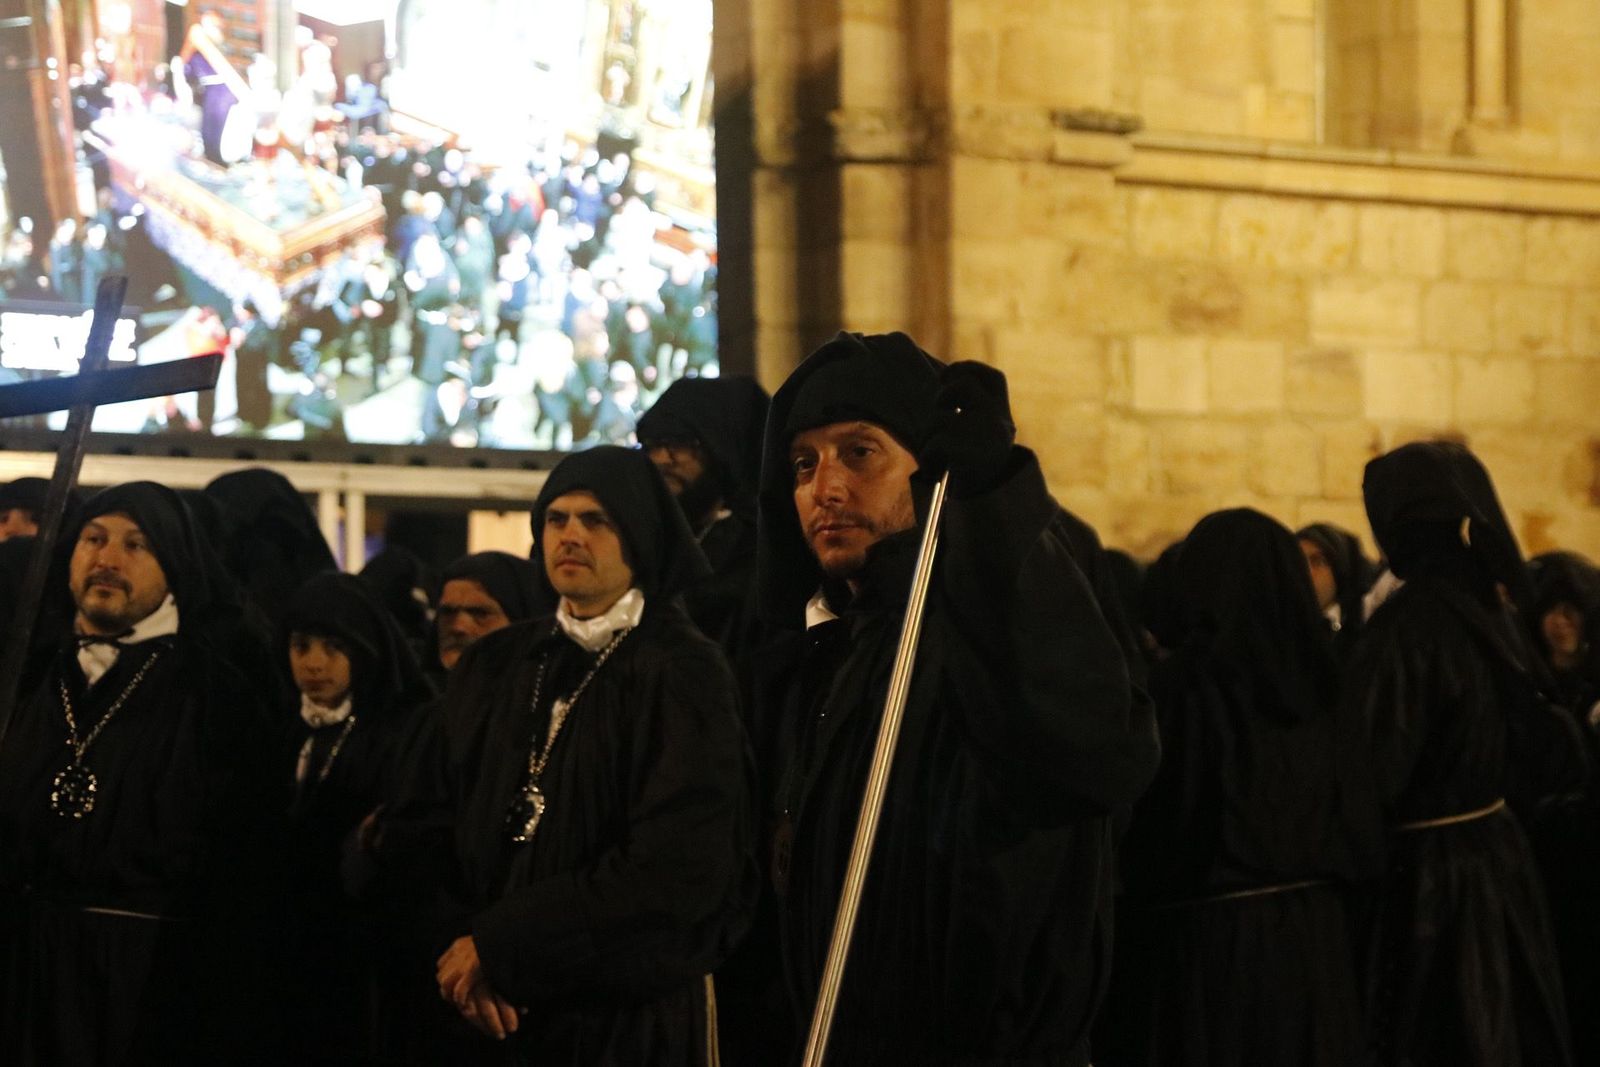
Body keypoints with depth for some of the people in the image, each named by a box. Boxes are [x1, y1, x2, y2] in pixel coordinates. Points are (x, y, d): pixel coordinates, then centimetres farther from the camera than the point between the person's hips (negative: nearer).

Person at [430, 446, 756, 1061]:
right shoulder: (492, 670, 9)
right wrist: (464, 956, -14)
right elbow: (447, 827, 5)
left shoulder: (682, 675, -7)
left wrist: (498, 944, -17)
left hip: (637, 1011, -4)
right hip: (501, 1010, 4)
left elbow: (676, 866, -18)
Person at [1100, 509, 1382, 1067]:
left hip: (1205, 940, -5)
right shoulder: (1322, 681, 1)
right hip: (1315, 939, 5)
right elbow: (1363, 833, 4)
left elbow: (1145, 835, -10)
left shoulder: (1178, 685, -13)